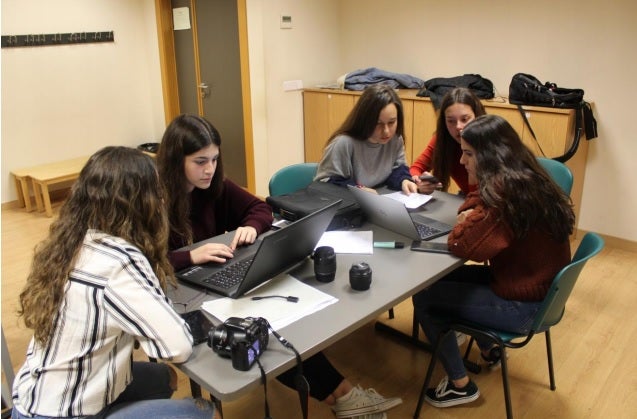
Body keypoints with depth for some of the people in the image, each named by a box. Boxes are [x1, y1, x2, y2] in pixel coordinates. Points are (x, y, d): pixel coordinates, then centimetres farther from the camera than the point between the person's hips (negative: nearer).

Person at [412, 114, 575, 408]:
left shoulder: (507, 190, -27)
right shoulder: (524, 177, 3)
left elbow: (466, 245, -30)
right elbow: (479, 201, 14)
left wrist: (466, 222, -10)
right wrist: (471, 212, -8)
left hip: (522, 304, -9)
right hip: (539, 288, 10)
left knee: (423, 296, -1)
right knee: (444, 277, 21)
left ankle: (460, 385, 15)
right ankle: (489, 351, 37)